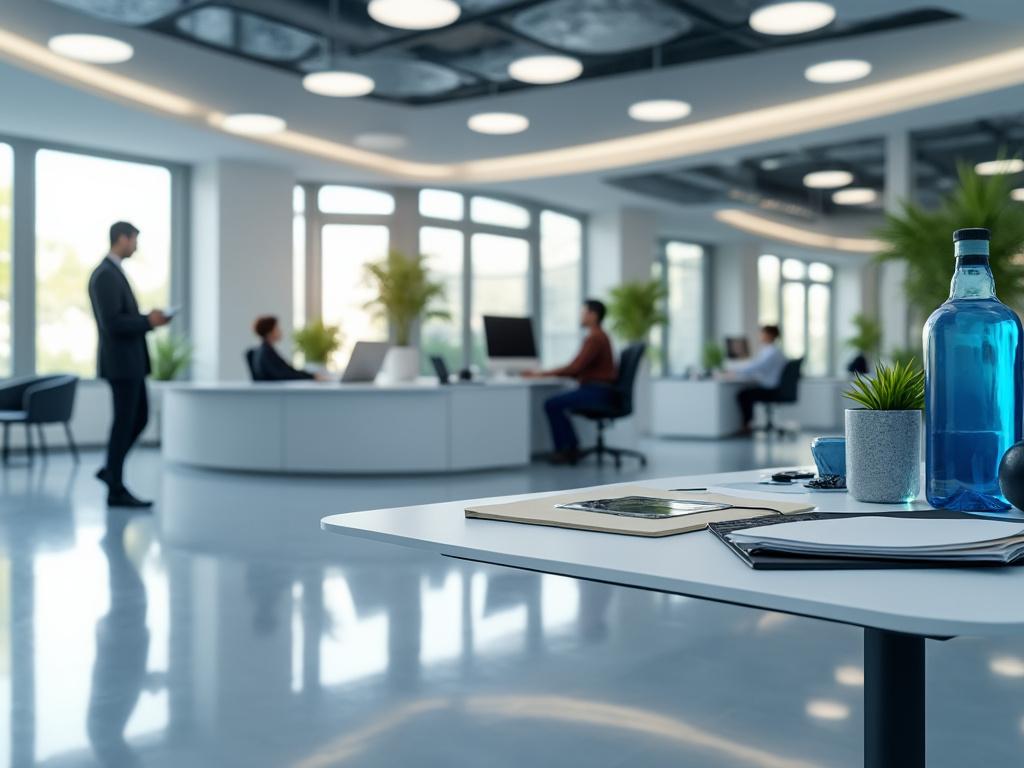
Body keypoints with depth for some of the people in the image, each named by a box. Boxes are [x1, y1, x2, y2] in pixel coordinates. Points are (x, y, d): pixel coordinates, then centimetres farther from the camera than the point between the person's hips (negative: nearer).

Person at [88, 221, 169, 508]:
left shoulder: (112, 272, 17)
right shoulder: (106, 275, -17)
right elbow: (112, 323, -24)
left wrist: (148, 320, 8)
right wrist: (148, 321, -13)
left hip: (129, 360, 10)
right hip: (121, 362, -10)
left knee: (139, 418, 15)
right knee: (124, 423, -3)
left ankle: (111, 469, 23)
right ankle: (116, 490, 4)